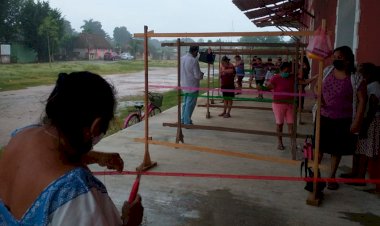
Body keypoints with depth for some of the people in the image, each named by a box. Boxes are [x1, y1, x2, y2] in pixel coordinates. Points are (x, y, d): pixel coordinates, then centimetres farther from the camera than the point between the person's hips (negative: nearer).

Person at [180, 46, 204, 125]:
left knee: (185, 103, 19)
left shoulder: (182, 58, 2)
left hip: (184, 85, 7)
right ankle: (187, 122, 9)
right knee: (190, 104, 3)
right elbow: (197, 75, -19)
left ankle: (183, 120, 26)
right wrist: (201, 74, 3)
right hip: (192, 86, -7)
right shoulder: (194, 60, -21)